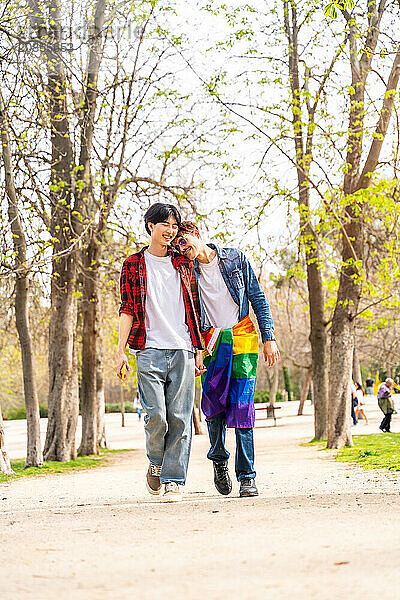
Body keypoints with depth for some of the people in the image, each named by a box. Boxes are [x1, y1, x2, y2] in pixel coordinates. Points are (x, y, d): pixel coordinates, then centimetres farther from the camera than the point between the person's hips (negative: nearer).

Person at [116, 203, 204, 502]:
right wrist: (121, 351, -2)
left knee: (179, 419, -3)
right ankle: (156, 463, 18)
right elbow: (128, 309, 5)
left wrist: (198, 349, 9)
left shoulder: (183, 263, 15)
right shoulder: (133, 264, 9)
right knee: (156, 417, -9)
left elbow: (192, 309, 15)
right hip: (149, 351, -2)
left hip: (183, 351, 2)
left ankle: (173, 480, 3)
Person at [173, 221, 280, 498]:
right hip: (211, 343, 2)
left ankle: (247, 477, -3)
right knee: (214, 406, -5)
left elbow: (258, 298, 6)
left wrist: (269, 338, 0)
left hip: (242, 340, -2)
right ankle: (219, 460, 22)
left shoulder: (235, 258, 3)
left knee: (242, 407, -8)